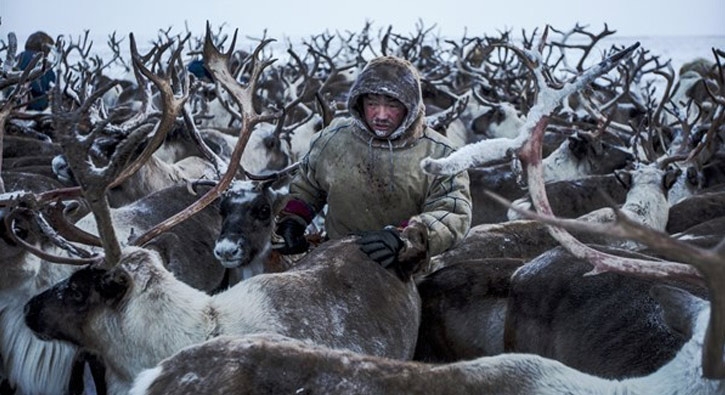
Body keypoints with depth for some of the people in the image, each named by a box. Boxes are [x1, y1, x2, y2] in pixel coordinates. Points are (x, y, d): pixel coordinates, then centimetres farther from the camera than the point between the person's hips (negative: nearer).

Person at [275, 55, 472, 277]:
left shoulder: (438, 154, -7)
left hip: (406, 275, -1)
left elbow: (454, 215, -17)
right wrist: (290, 221, 4)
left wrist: (402, 238, -32)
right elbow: (305, 186, 22)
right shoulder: (333, 140, 2)